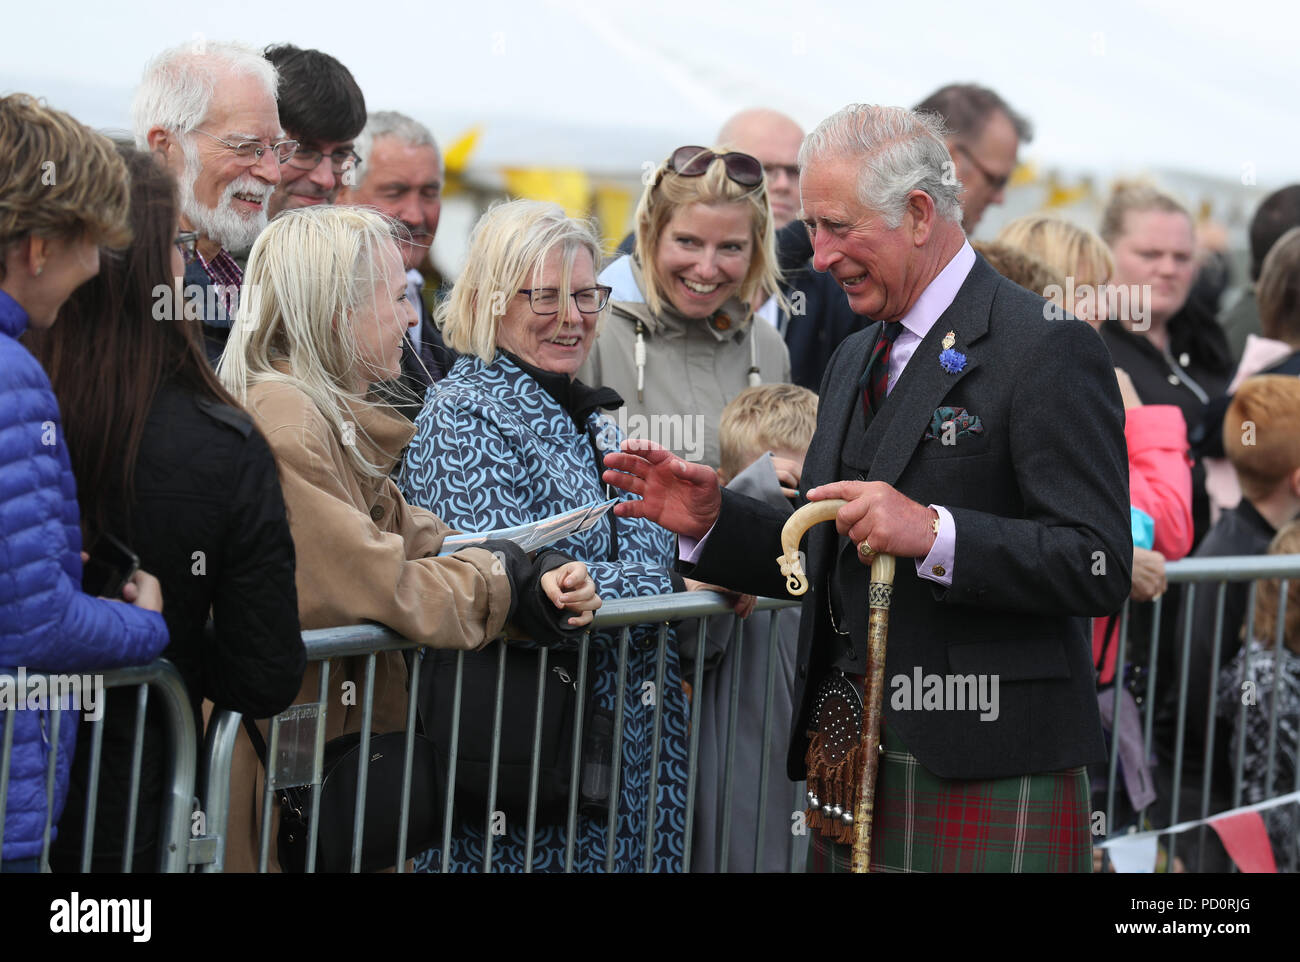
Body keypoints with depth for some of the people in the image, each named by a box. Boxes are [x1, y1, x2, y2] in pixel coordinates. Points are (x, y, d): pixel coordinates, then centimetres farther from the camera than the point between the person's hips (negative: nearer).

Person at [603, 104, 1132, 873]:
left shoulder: (1047, 352, -10)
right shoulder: (856, 359, 18)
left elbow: (1099, 567, -18)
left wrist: (933, 533, -27)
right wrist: (712, 521, 5)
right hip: (852, 768, 7)